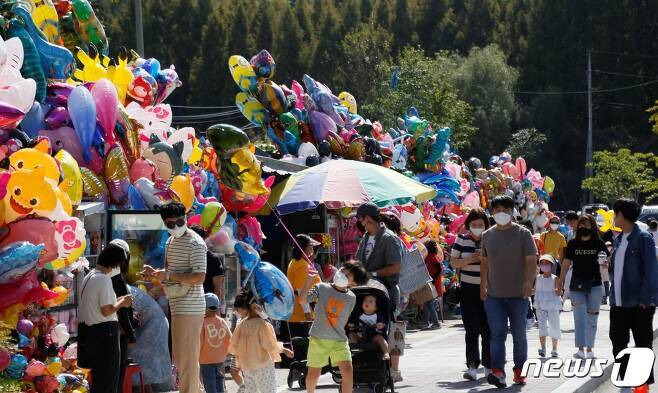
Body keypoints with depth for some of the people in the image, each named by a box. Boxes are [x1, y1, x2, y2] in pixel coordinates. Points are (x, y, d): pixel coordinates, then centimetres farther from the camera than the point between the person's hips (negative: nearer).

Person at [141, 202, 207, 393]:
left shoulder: (195, 243, -13)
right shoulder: (171, 241, 15)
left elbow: (199, 277, -21)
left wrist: (168, 275, -20)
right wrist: (156, 273, 4)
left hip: (189, 308, -10)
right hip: (177, 306, 10)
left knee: (187, 357, -8)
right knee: (179, 357, 17)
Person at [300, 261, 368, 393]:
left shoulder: (351, 298, 2)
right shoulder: (322, 288, -5)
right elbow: (303, 299, -15)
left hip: (339, 341, 1)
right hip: (318, 339, -1)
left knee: (347, 370, -14)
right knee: (313, 374, 4)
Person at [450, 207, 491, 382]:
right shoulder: (462, 239, 4)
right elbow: (453, 263, 3)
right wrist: (468, 260, -14)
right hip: (468, 289, 0)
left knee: (487, 328, 2)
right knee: (471, 328, -7)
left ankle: (488, 366, 13)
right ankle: (472, 366, -10)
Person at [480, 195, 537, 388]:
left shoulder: (522, 233, -2)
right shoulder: (487, 235, 8)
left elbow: (531, 260, -8)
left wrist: (529, 281, -24)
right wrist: (483, 285, 19)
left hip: (518, 294, -2)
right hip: (494, 294, 2)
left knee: (519, 335, 9)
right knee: (497, 334, -10)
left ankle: (519, 372, 20)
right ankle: (497, 372, -20)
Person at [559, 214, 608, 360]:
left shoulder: (598, 244, 1)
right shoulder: (572, 244, 3)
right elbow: (566, 264, 7)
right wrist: (560, 283, 5)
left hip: (594, 285, 0)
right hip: (577, 286, 0)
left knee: (592, 319, 9)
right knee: (579, 318, -9)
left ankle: (589, 349, 19)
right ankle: (581, 349, -15)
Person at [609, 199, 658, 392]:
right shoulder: (618, 240, 12)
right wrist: (614, 296, 8)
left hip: (638, 304, -7)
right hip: (619, 304, 7)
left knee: (642, 345, 3)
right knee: (618, 344, 8)